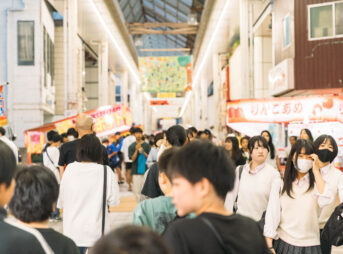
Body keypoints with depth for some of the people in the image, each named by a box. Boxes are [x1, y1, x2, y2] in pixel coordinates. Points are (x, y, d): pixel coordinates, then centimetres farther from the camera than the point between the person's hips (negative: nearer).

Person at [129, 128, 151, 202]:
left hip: (145, 171, 0)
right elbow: (132, 159, -4)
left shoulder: (146, 145, 5)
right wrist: (137, 150, -18)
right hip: (136, 171, 0)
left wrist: (143, 152, -15)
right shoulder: (132, 146, 4)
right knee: (137, 190, 0)